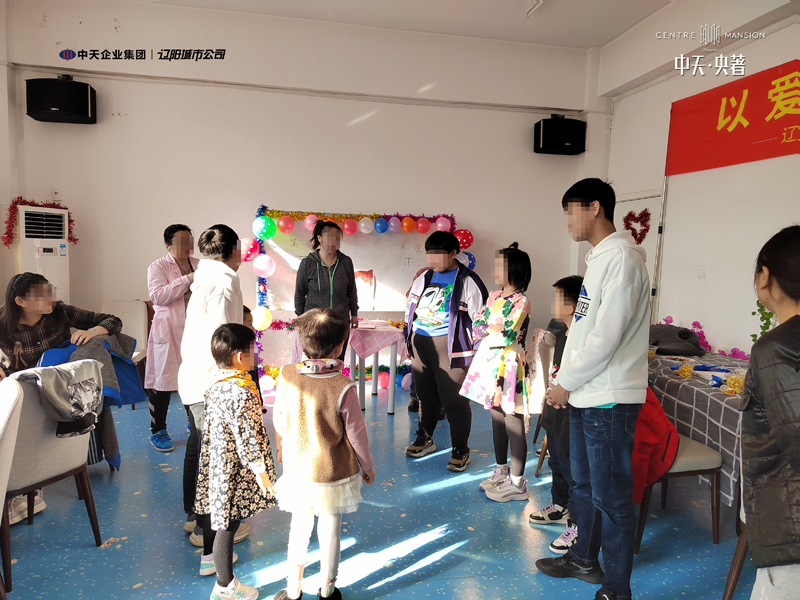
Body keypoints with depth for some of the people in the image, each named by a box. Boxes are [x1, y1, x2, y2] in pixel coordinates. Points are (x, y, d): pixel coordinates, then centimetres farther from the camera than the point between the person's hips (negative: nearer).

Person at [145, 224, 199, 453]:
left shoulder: (199, 265, 12)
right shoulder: (158, 266, -2)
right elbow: (158, 296, -17)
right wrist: (187, 279, -21)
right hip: (168, 331, -4)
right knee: (163, 381, 2)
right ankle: (158, 431, 17)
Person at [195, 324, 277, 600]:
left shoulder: (216, 384, 0)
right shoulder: (241, 393, -29)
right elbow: (247, 438, -25)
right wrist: (260, 471, -14)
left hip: (214, 462, 9)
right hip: (233, 471, -9)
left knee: (216, 512, 28)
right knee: (228, 523, 5)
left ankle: (209, 557, 50)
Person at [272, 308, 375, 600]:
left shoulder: (287, 375, -14)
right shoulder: (343, 387, -24)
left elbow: (278, 419, 0)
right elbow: (356, 433, -14)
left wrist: (281, 447, 20)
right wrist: (368, 467, 4)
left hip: (296, 471, 3)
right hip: (333, 474, -3)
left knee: (299, 527, 21)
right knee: (330, 529, 17)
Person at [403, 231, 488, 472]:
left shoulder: (467, 281, -6)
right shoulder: (423, 278, 12)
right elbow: (411, 309, 21)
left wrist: (477, 350, -8)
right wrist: (408, 339, 20)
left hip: (451, 347, -6)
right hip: (420, 344, 6)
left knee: (454, 400, -2)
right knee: (425, 395, 16)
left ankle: (460, 450, 15)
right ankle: (425, 438, 36)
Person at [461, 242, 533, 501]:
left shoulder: (522, 301, -11)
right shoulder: (494, 296, 12)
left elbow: (507, 335, -19)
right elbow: (476, 326, 6)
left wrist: (487, 328, -4)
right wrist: (498, 328, -9)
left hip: (509, 366, -8)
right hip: (489, 363, 8)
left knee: (514, 426, 0)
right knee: (497, 421, 17)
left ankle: (517, 484, 11)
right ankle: (501, 472, 32)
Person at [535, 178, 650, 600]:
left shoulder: (622, 258, -16)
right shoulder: (598, 258, 14)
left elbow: (607, 336, -21)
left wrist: (566, 384, -13)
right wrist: (563, 382, 13)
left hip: (609, 399, -10)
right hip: (585, 394, 10)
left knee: (611, 496, 2)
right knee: (584, 484, 22)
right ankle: (584, 560, 40)